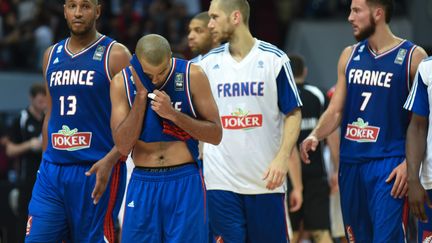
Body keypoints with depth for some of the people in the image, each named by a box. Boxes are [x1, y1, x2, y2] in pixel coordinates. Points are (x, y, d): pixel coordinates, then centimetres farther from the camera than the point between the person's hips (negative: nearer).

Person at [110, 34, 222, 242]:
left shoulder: (192, 76, -5)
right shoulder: (122, 82, -1)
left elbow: (215, 135, -4)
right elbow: (123, 146, -8)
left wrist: (173, 114, -17)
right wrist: (141, 95, -14)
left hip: (185, 183, -2)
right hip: (142, 184, 2)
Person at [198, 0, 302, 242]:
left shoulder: (274, 59, -2)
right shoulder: (208, 63, 7)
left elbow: (293, 113, -2)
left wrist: (282, 158, -13)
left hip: (266, 178, -2)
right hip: (221, 179, 2)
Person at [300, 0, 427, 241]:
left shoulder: (412, 56, -4)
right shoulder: (349, 56, 12)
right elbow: (336, 110, 13)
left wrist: (409, 163, -15)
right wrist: (315, 136, -7)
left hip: (388, 161, -6)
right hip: (351, 161, 6)